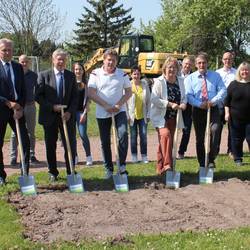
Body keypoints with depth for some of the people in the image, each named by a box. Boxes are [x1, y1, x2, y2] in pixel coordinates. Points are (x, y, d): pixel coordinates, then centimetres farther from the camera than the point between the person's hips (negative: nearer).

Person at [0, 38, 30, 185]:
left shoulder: (18, 67, 11)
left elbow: (23, 90, 8)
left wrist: (20, 107, -5)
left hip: (17, 109, 4)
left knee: (25, 141, -2)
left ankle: (25, 173, 7)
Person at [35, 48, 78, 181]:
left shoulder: (71, 76, 7)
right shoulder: (44, 75, 0)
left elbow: (75, 96, 5)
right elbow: (38, 96, -4)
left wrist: (70, 112, -9)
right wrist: (52, 107, -15)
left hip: (67, 116, 1)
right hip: (49, 117, -1)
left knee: (70, 146, 0)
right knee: (50, 146, 7)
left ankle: (71, 172, 12)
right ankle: (53, 173, 20)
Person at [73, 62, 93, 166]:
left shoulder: (86, 83, 3)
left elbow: (87, 99, 1)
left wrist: (84, 113, -7)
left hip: (81, 111, -2)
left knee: (83, 134, -7)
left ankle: (88, 157, 4)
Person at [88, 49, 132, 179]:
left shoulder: (122, 74, 4)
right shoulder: (96, 74, -1)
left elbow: (128, 92, 4)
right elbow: (91, 93, -7)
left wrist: (119, 105, -12)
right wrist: (106, 106, -14)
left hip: (119, 110, 0)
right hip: (102, 113, 0)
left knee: (123, 133, -22)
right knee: (105, 142, 5)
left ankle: (122, 165, -14)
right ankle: (108, 169, 17)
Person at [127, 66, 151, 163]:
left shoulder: (145, 85, 2)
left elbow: (148, 100, 6)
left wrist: (148, 115, 2)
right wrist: (127, 115, -7)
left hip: (143, 116, 1)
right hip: (132, 116, -1)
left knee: (143, 135, 1)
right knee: (133, 136, 7)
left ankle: (144, 156, 9)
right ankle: (134, 156, 16)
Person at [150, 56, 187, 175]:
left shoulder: (180, 81, 9)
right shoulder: (159, 82, -9)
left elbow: (184, 97, 16)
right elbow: (154, 99, -17)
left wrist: (183, 103, -7)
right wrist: (170, 104, -23)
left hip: (173, 117, 6)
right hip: (160, 116, -6)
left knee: (170, 141, 8)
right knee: (165, 134, -28)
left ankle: (160, 168, 19)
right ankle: (167, 164, -29)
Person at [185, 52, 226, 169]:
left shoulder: (215, 76, 8)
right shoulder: (190, 78, 5)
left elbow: (222, 91, 0)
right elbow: (188, 96, -5)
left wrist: (213, 101, -17)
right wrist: (200, 104, -20)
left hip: (213, 109, 0)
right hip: (198, 110, 0)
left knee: (214, 131, -23)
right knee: (200, 138, 5)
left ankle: (211, 160, -12)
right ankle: (202, 165, 14)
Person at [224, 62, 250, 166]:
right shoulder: (233, 84, 3)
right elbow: (227, 100, 5)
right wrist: (227, 113, -2)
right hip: (236, 117, 1)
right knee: (237, 139, 7)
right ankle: (238, 159, 19)